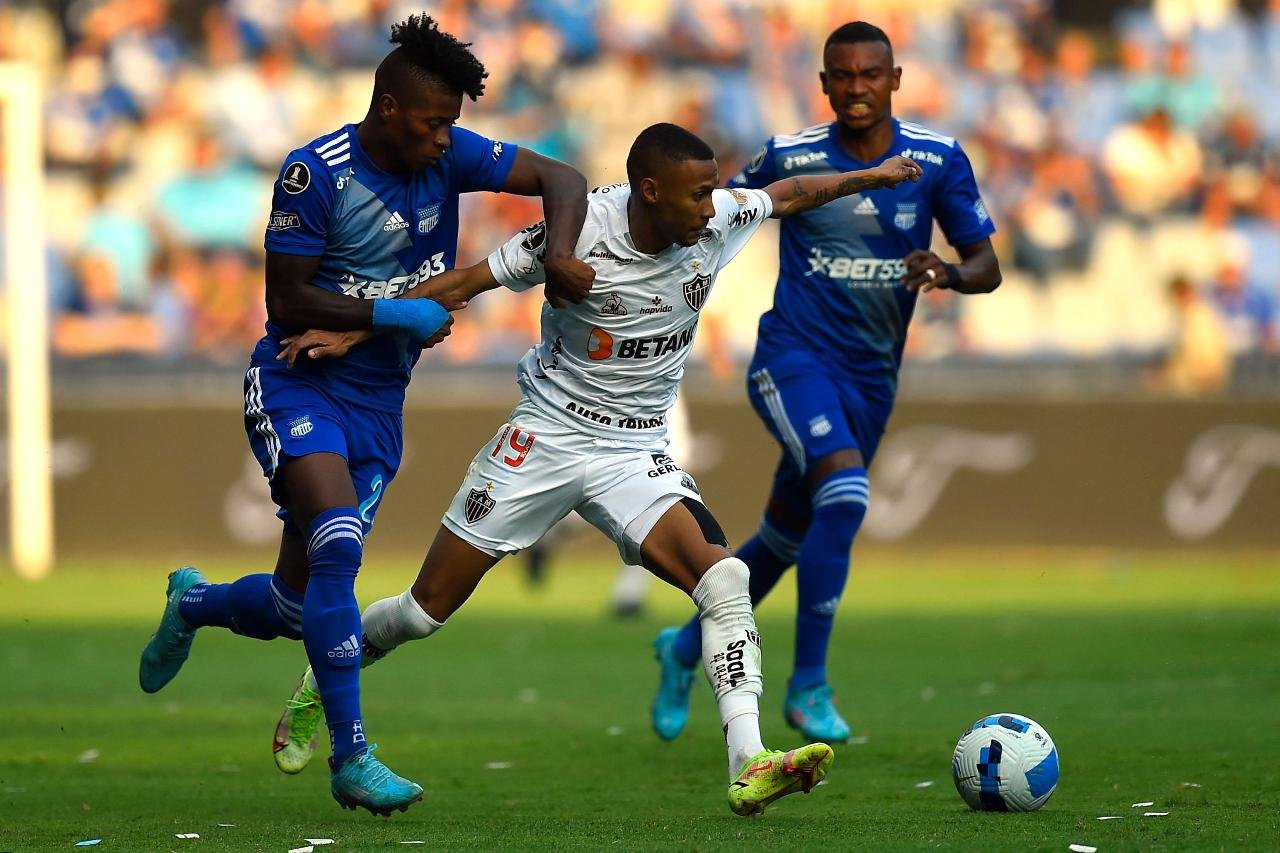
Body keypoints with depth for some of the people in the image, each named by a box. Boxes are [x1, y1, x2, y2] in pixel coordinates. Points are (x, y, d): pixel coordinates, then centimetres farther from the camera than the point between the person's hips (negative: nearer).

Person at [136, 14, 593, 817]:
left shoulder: (449, 156, -3)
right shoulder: (316, 172, -16)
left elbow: (561, 178, -3)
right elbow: (287, 301, -14)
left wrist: (559, 254, -22)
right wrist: (395, 313, -20)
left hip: (378, 404, 5)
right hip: (299, 384, -5)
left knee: (295, 607, 7)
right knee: (337, 547, -27)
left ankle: (193, 603, 42)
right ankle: (352, 758, -20)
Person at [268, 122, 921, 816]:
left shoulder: (718, 218, -7)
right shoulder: (580, 230, -19)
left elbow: (788, 196, 16)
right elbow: (465, 284, -9)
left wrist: (869, 176, 26)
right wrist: (354, 334, -11)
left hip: (637, 455, 3)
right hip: (546, 436, -3)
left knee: (723, 577, -23)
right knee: (428, 606, 2)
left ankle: (749, 769, -29)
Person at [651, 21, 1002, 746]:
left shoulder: (938, 161, -2)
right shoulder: (790, 158, -6)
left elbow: (987, 266, -1)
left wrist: (948, 273, -22)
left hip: (873, 378, 4)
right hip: (796, 356, -4)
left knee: (786, 538, 14)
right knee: (845, 495, -28)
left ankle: (687, 647, 40)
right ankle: (809, 687, -19)